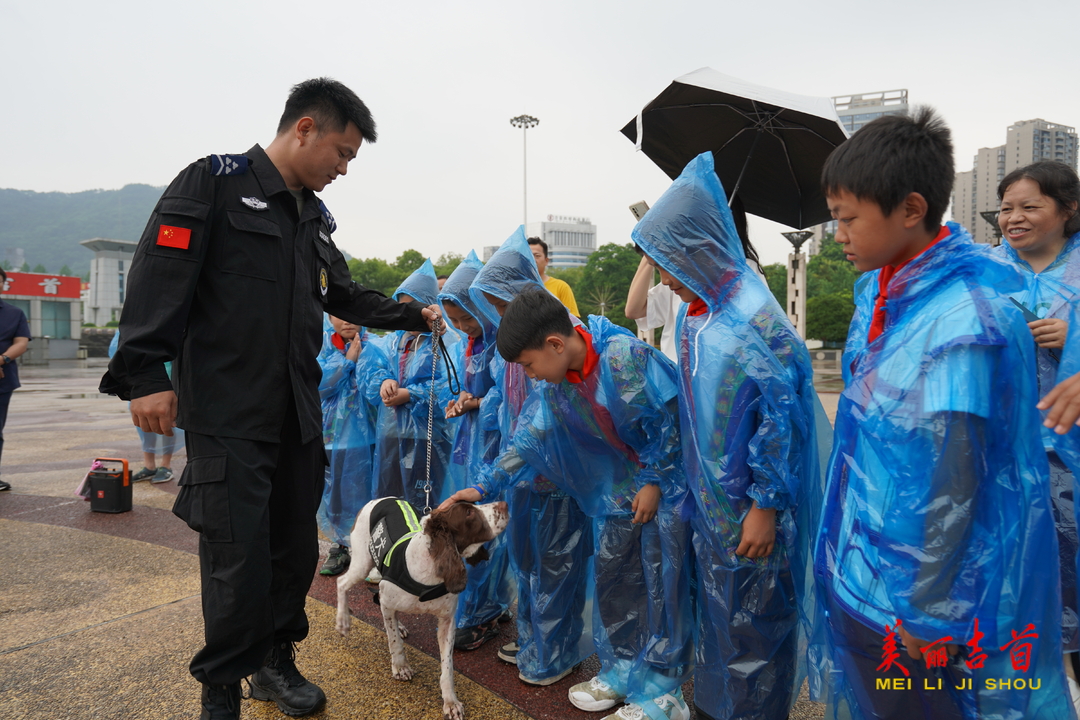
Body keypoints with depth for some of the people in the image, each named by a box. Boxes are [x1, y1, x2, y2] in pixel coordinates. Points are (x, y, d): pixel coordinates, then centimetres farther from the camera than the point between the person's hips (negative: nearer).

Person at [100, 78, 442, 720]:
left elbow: (347, 298, 24)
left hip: (298, 415, 7)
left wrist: (417, 315, 19)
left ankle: (275, 659, 33)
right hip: (227, 416, -7)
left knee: (297, 546, 13)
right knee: (239, 554, -2)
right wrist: (146, 374, -18)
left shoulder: (316, 216, 16)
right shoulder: (215, 182, -4)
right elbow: (160, 276, -12)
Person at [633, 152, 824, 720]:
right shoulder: (694, 313, 5)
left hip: (748, 506, -8)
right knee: (714, 607, 22)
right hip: (707, 497, 8)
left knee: (750, 622, 9)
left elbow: (783, 414, -21)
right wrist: (681, 480, 16)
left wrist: (766, 504, -18)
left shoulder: (753, 317, -21)